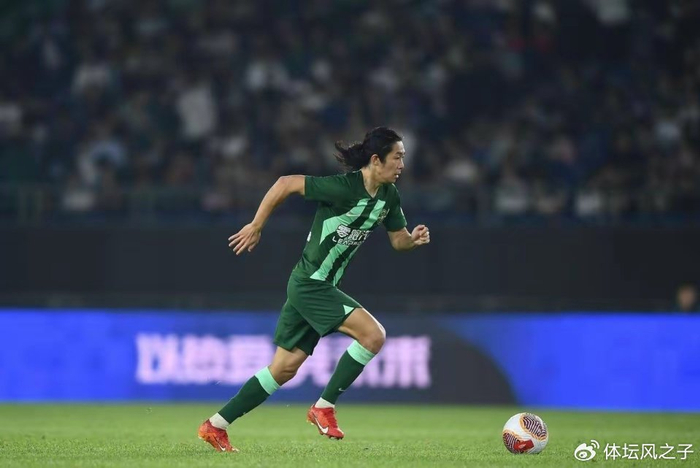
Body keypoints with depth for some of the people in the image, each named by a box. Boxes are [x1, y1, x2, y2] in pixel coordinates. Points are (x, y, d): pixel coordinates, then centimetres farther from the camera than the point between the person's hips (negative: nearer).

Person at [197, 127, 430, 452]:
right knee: (373, 334, -19)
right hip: (310, 283, -9)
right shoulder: (344, 188, -22)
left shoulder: (388, 196, 4)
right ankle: (324, 407, -7)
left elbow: (398, 240, 14)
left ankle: (215, 426, 18)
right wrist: (256, 226, -12)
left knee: (285, 368, 11)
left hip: (322, 286, 9)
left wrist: (414, 239, -10)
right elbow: (286, 183, -18)